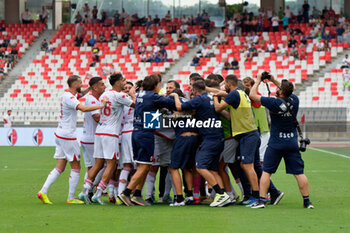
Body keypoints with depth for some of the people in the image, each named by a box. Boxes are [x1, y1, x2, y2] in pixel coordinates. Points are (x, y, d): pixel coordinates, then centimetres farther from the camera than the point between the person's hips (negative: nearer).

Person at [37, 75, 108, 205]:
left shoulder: (68, 95, 12)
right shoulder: (69, 97, -17)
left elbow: (82, 93, 34)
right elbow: (83, 108, -33)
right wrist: (101, 106, -28)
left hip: (60, 135, 9)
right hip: (68, 136, -9)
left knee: (60, 168, 9)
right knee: (76, 167, 0)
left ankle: (43, 191, 1)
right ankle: (71, 198, 2)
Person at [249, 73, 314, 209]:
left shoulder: (274, 103, -17)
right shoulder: (294, 100, -4)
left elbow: (252, 95, -10)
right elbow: (288, 91, 22)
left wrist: (258, 81, 3)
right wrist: (274, 81, 21)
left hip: (276, 143, -4)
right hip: (292, 143, 4)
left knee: (266, 171, 5)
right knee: (299, 172, 5)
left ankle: (262, 200, 1)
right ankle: (307, 201, 5)